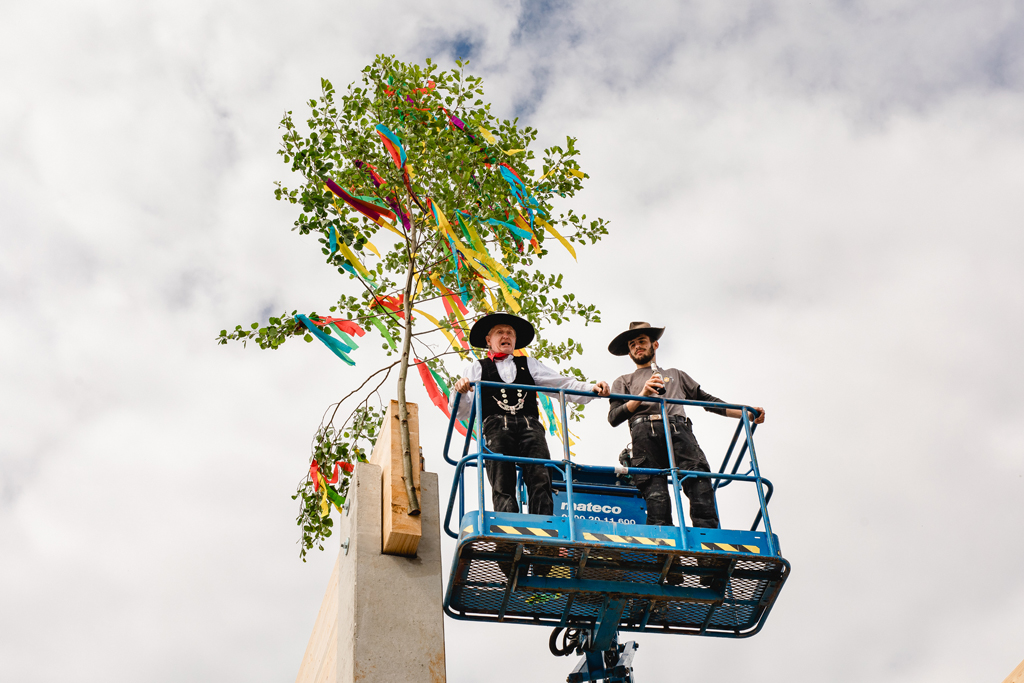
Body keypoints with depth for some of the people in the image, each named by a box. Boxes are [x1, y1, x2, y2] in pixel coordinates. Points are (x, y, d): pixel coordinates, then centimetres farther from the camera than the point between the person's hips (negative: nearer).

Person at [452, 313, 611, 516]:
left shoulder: (528, 364, 31)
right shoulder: (478, 368, 23)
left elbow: (562, 384, 20)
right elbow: (462, 411, 13)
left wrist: (592, 389, 2)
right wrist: (460, 392, -11)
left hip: (529, 425, 2)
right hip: (496, 426, -1)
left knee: (541, 480, -20)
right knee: (503, 486, -18)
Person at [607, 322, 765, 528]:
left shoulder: (676, 375, 42)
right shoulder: (624, 382, 34)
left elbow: (707, 400, 33)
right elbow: (613, 417, 16)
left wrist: (747, 413, 21)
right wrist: (642, 395, 1)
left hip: (678, 429, 1)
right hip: (645, 432, -1)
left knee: (698, 472, -27)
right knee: (655, 491, -21)